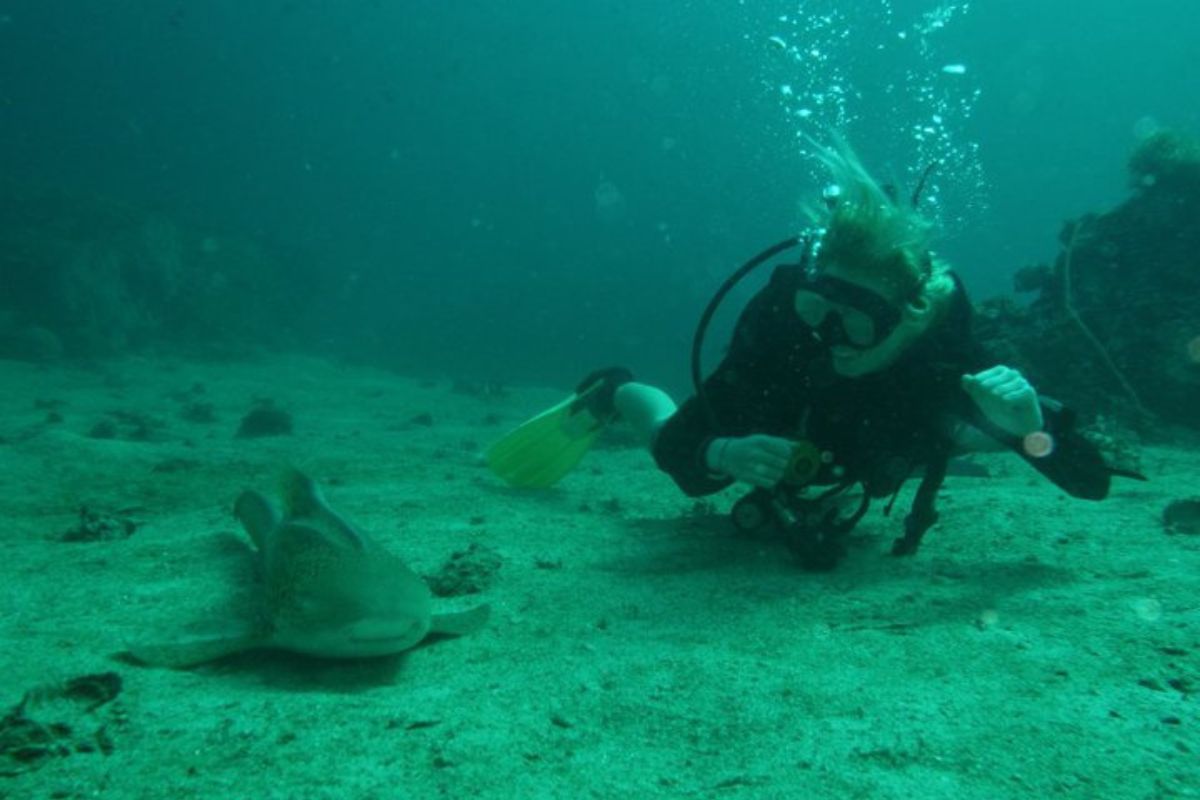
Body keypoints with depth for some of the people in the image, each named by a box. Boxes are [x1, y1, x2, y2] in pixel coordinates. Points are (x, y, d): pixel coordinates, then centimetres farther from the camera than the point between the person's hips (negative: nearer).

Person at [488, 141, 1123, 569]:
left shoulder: (946, 355, -42)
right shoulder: (781, 317, -43)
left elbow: (1092, 481, -39)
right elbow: (682, 453, -35)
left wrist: (1032, 422, -59)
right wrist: (725, 454, -58)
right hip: (776, 421, -2)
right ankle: (614, 395, 46)